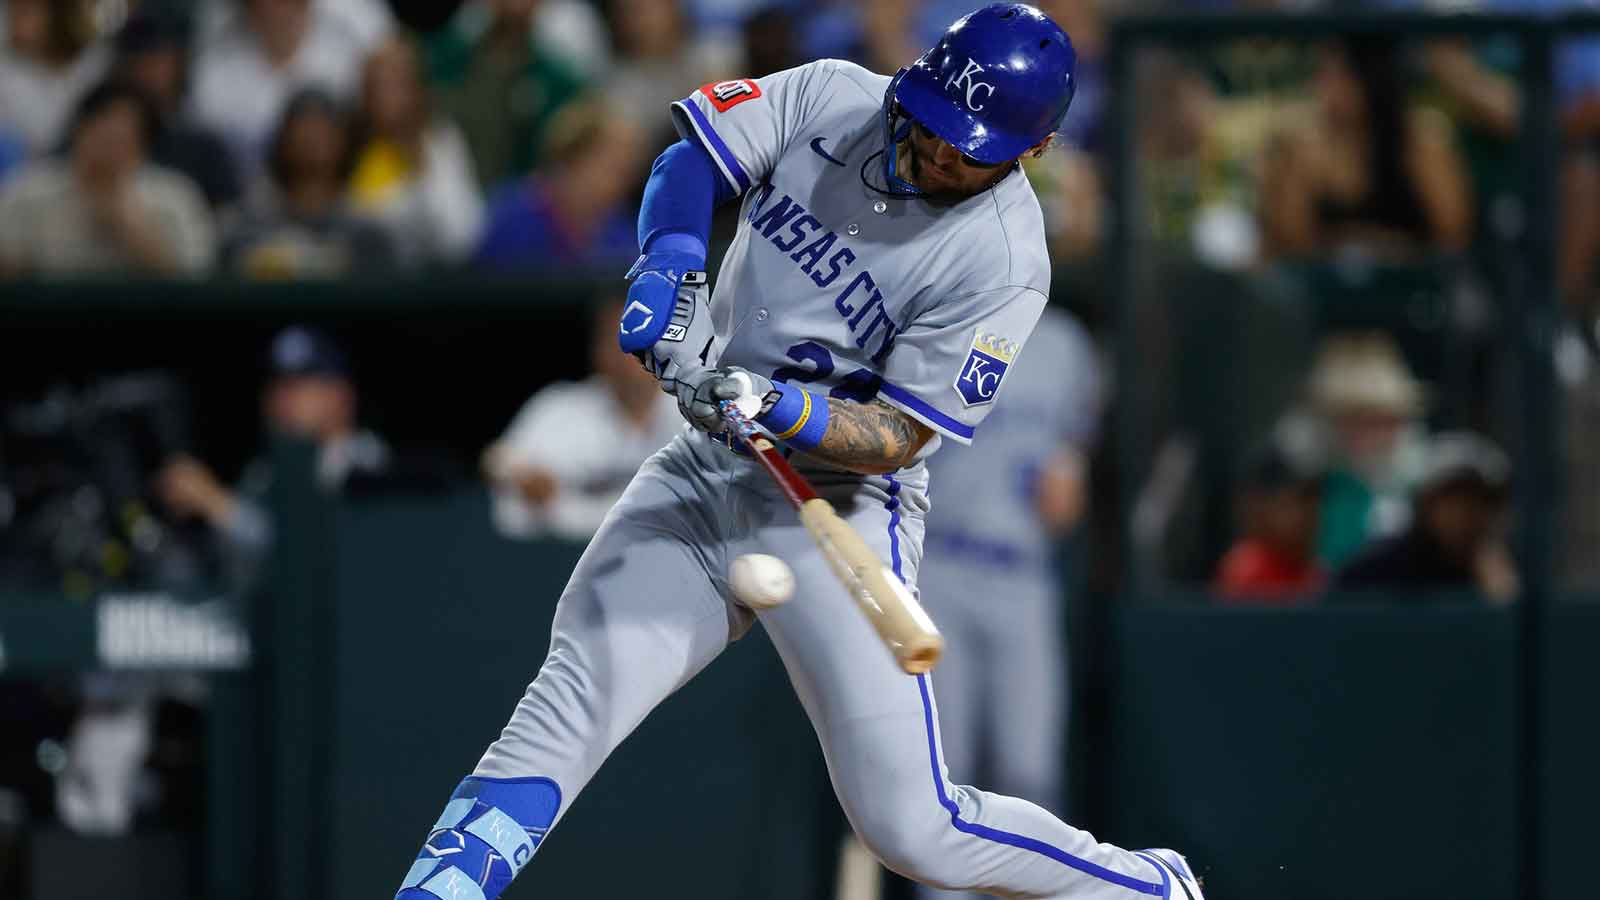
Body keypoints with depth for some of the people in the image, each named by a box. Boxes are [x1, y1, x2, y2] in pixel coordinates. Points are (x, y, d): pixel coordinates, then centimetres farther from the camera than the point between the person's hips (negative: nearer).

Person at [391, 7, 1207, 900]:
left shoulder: (1003, 263, -17)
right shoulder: (834, 98, -2)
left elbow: (895, 439, -18)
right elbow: (691, 159, -1)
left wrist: (778, 405, -35)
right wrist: (673, 258, -21)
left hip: (842, 508, -5)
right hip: (706, 469, 5)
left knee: (912, 826, -8)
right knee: (570, 703, -15)